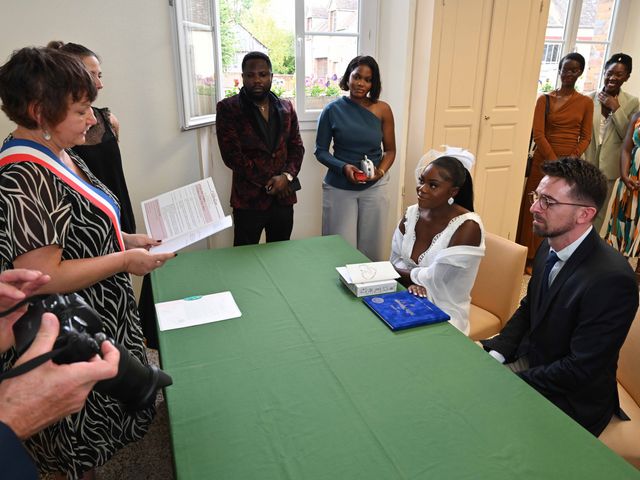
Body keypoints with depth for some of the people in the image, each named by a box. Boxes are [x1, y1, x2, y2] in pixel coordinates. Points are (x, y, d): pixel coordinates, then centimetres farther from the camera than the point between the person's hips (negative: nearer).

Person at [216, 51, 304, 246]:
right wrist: (269, 182, -12)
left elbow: (297, 147, 10)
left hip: (283, 197, 4)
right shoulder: (228, 108, -4)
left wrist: (287, 176, -10)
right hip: (248, 200, -3)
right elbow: (232, 155, -11)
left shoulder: (286, 108, 10)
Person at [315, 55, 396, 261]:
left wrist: (381, 171, -13)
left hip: (374, 187, 1)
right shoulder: (332, 110, -4)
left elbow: (390, 150, 6)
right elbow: (320, 151, 0)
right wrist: (343, 167, -17)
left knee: (372, 246, 8)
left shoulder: (383, 110, -1)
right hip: (339, 188, -1)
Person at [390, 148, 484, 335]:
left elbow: (435, 279, -20)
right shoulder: (412, 213, -2)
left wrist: (405, 273, -7)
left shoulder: (468, 226, -20)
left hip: (443, 313, -5)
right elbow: (396, 259, 1)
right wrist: (413, 281, -19)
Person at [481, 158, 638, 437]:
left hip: (570, 400, -7)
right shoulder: (549, 248, -3)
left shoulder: (612, 280, -29)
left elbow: (580, 370, -25)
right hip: (530, 358, 7)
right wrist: (495, 350, -6)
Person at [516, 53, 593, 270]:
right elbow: (538, 134, -7)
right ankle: (530, 257, 13)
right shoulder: (545, 99, 0)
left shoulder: (586, 102, 6)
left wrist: (572, 158, -14)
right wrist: (555, 161, -16)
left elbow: (586, 137, 4)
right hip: (544, 160, -1)